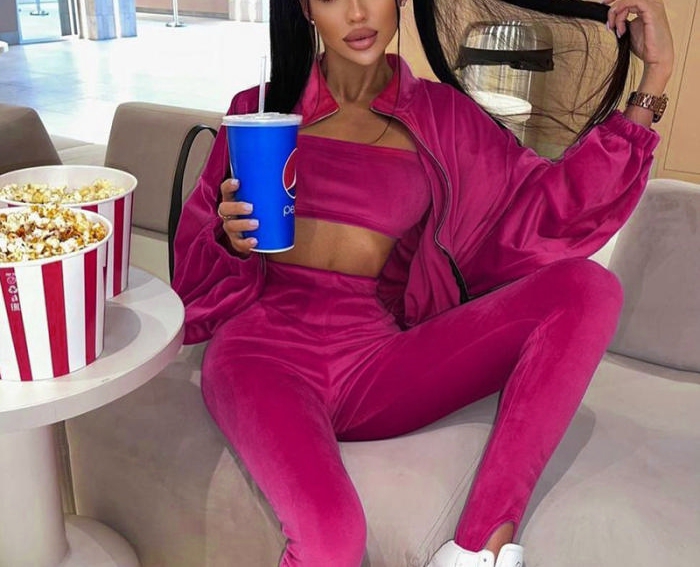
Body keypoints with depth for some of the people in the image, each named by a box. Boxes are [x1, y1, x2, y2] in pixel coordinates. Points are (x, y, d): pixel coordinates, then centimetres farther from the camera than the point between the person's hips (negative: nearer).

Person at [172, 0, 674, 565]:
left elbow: (545, 203, 5)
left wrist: (654, 78, 2)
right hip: (265, 343, -2)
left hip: (373, 362, 3)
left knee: (586, 288, -17)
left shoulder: (440, 115, 13)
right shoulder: (260, 108, 12)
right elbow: (201, 257, 15)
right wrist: (233, 237, -9)